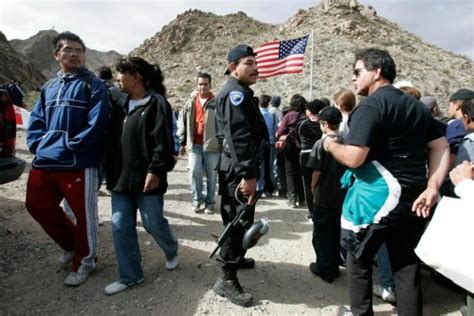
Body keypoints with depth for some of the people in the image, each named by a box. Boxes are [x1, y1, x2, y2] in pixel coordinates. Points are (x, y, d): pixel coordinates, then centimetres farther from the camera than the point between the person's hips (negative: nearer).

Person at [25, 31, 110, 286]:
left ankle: (84, 261, 28)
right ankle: (71, 245, 38)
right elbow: (36, 121, 17)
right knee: (38, 206, 16)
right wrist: (38, 144, -1)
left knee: (84, 215, 4)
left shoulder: (93, 85, -3)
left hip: (79, 163, -7)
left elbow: (97, 124, -15)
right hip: (44, 163, 7)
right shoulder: (48, 87, 16)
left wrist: (68, 145, -16)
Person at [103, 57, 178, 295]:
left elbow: (163, 142, -16)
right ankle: (130, 275, 21)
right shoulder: (121, 104, 15)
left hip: (146, 178, -7)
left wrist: (155, 171, -21)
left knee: (153, 222, 4)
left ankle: (172, 251, 35)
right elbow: (112, 139, 20)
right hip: (121, 178, 8)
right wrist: (110, 171, 16)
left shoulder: (156, 103, -9)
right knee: (121, 227, 7)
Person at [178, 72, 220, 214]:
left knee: (211, 175, 6)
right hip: (194, 145, 2)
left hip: (212, 145, -2)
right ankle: (197, 199, 12)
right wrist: (182, 142, 11)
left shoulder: (217, 103, -2)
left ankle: (210, 202, 19)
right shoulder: (190, 104, 10)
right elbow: (182, 123, 14)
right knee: (194, 172, -6)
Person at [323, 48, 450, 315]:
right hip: (412, 198, 7)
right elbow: (442, 148, 9)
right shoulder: (417, 105, 12)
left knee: (359, 260, 13)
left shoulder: (370, 106, -13)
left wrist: (331, 145, -2)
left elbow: (353, 158, -21)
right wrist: (432, 188, 0)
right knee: (407, 266, 15)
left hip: (377, 197, -7)